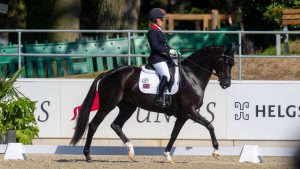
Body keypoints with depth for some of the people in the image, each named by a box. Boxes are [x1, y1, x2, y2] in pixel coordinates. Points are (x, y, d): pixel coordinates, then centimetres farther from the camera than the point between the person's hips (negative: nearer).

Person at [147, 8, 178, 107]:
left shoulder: (159, 31, 20)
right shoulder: (152, 31, -11)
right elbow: (155, 46, -21)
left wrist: (173, 51, 9)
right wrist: (169, 51, -20)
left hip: (164, 57, 11)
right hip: (157, 58, -11)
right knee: (166, 76, -28)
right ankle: (158, 98, -31)